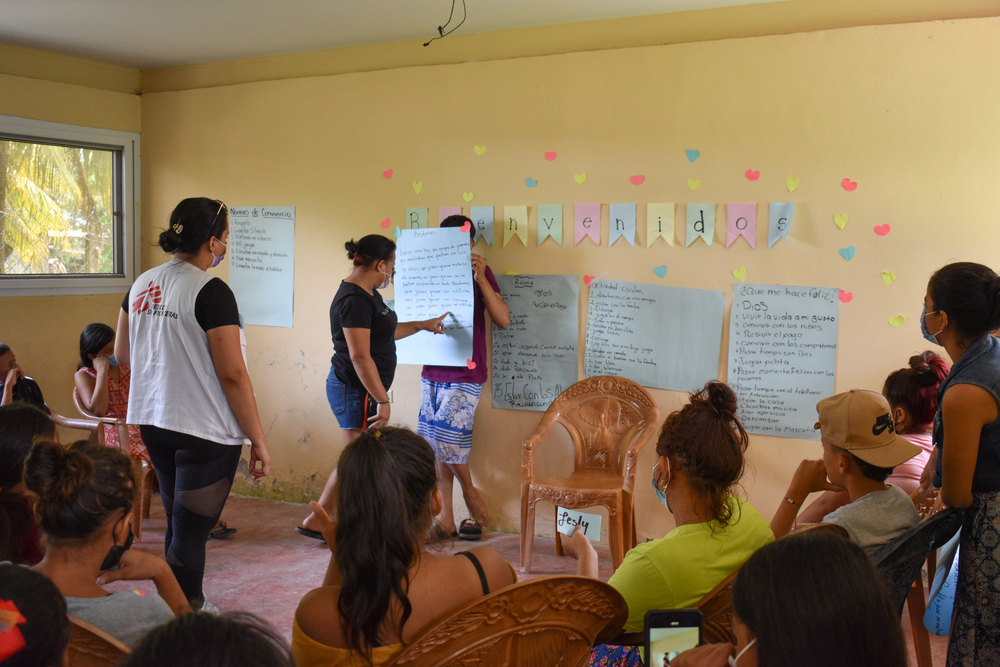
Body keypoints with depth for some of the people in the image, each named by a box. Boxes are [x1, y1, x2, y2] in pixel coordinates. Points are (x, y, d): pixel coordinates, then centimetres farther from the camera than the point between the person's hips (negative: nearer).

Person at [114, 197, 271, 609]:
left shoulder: (141, 285, 5)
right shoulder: (211, 292, -18)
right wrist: (258, 441, -13)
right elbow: (232, 375, -19)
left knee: (178, 524, 21)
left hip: (152, 422, 8)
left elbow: (122, 355, 16)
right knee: (191, 532, 2)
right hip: (204, 430, -8)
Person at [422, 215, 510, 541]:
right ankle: (446, 518, 14)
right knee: (436, 444, 6)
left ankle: (471, 493, 16)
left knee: (445, 438, -9)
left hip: (465, 374, -5)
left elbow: (503, 319, -11)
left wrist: (481, 279, -20)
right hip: (433, 371, 5)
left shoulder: (479, 272, -2)